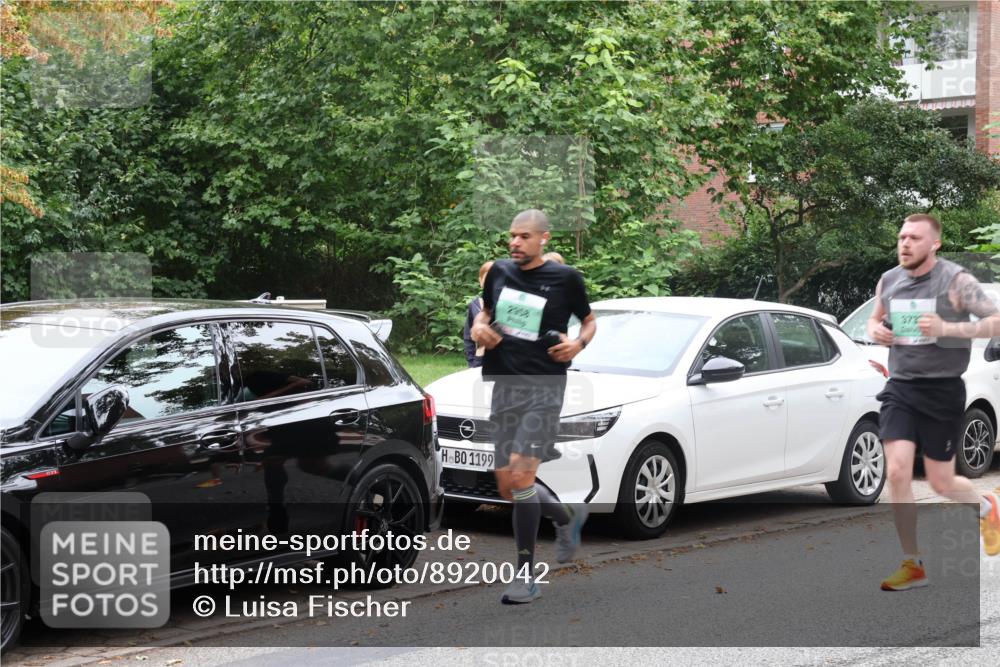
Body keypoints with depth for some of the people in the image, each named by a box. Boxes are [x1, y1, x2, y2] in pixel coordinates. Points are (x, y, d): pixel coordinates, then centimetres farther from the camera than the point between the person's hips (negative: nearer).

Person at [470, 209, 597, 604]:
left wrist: (579, 343, -9)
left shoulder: (565, 278, -1)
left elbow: (589, 320, 12)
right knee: (507, 488, 7)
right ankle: (567, 516, 37)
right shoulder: (499, 272, 9)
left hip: (544, 388, -5)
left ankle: (526, 576, -10)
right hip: (502, 388, 5)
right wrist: (479, 328, 3)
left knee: (520, 475, -19)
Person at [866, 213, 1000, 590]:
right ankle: (912, 566, 1)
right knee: (897, 473, -9)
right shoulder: (889, 281, 5)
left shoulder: (955, 280, -10)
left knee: (941, 483, 4)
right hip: (900, 388, 4)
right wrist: (876, 331, -1)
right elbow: (875, 319, 24)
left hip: (943, 391, -4)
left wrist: (947, 328, -24)